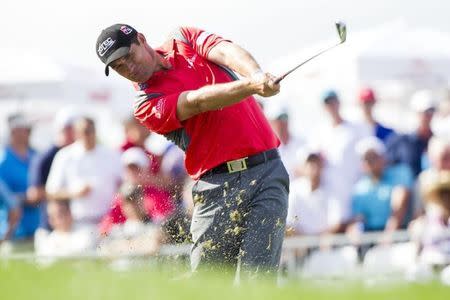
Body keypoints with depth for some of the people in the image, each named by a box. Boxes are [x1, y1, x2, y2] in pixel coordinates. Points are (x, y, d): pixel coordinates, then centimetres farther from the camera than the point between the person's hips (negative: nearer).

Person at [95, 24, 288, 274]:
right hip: (219, 186, -1)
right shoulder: (147, 106, 0)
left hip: (268, 171, 1)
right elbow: (198, 102, -16)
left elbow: (225, 51, -5)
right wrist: (252, 86, -32)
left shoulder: (184, 39, 14)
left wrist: (257, 75, -28)